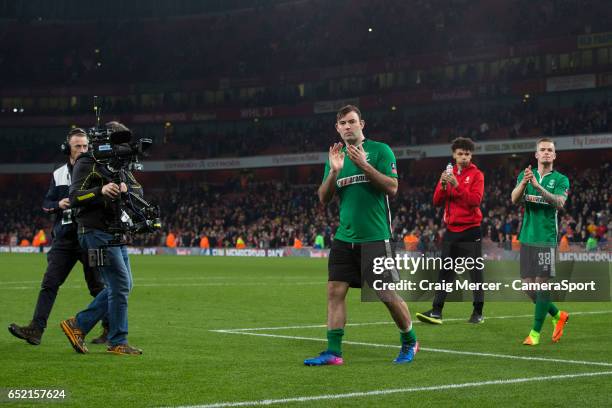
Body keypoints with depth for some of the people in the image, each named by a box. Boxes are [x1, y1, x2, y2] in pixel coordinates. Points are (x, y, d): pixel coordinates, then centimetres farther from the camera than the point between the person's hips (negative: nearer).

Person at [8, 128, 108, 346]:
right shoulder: (59, 174, 13)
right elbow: (46, 203, 15)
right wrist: (58, 204, -7)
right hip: (64, 238, 4)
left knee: (98, 285, 2)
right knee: (49, 283, -3)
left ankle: (110, 329, 15)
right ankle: (36, 329, -6)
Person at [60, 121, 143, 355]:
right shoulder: (88, 163, -7)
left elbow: (139, 191, 11)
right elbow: (74, 197, -15)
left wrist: (127, 189, -12)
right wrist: (101, 191, -31)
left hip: (116, 234, 9)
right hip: (97, 233, -9)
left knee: (122, 286, 10)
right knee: (120, 285, -10)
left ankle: (78, 325, 16)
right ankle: (118, 342, -2)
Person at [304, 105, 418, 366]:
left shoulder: (380, 150, -2)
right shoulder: (336, 156, 13)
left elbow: (392, 188, -11)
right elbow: (324, 198, 7)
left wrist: (364, 165, -20)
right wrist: (334, 171, -9)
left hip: (374, 236, -5)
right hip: (344, 237, 5)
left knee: (387, 293, -1)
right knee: (335, 290, -4)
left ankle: (409, 342, 21)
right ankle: (333, 352, 0)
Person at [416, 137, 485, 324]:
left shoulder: (476, 175, -2)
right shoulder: (448, 173, 11)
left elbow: (475, 200, -16)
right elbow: (437, 201, 6)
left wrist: (457, 185, -23)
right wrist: (443, 186, -12)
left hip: (471, 230, -4)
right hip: (451, 230, 4)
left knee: (475, 272, 0)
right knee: (445, 272, 2)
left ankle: (478, 312, 7)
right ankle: (436, 312, 0)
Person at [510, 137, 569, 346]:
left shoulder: (561, 180, 2)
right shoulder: (525, 175, 10)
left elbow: (560, 203, -17)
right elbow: (514, 199, -7)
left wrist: (538, 186, -28)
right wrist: (523, 182, -27)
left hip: (546, 238, -4)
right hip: (526, 237, 4)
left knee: (542, 284, -5)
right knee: (528, 286, 6)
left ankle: (535, 332, 4)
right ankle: (558, 316, 28)